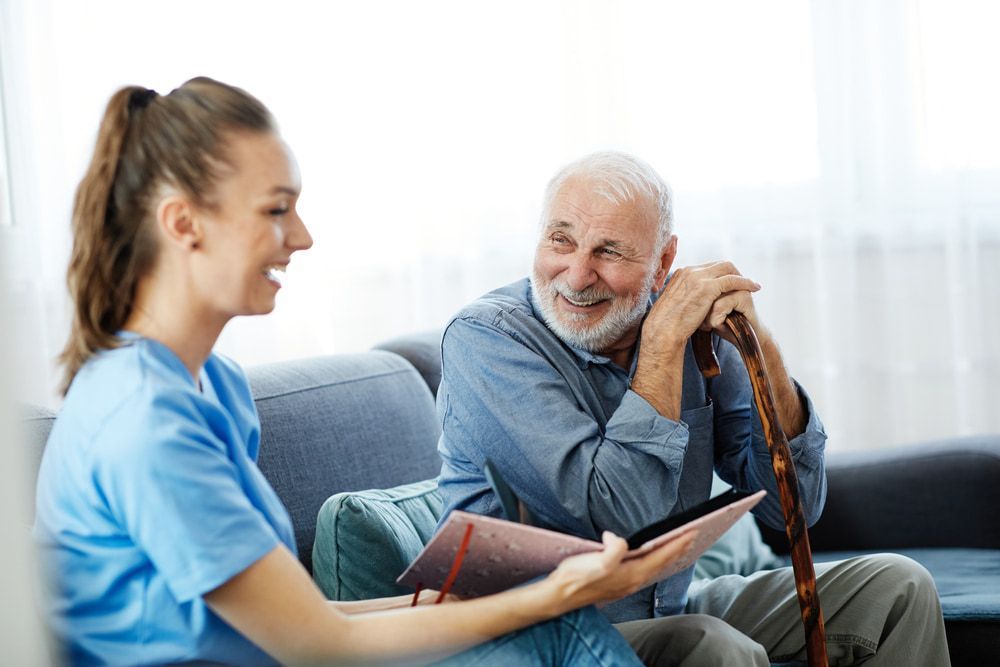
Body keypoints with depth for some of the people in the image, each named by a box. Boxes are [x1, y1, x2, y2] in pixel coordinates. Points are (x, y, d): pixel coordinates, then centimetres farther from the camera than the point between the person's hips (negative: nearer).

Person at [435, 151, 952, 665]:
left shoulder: (693, 328, 0)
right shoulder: (484, 338, -17)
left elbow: (794, 505, -3)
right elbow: (621, 517, -28)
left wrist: (757, 342, -15)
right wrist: (664, 338, -24)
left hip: (671, 612, 7)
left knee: (894, 585, 0)